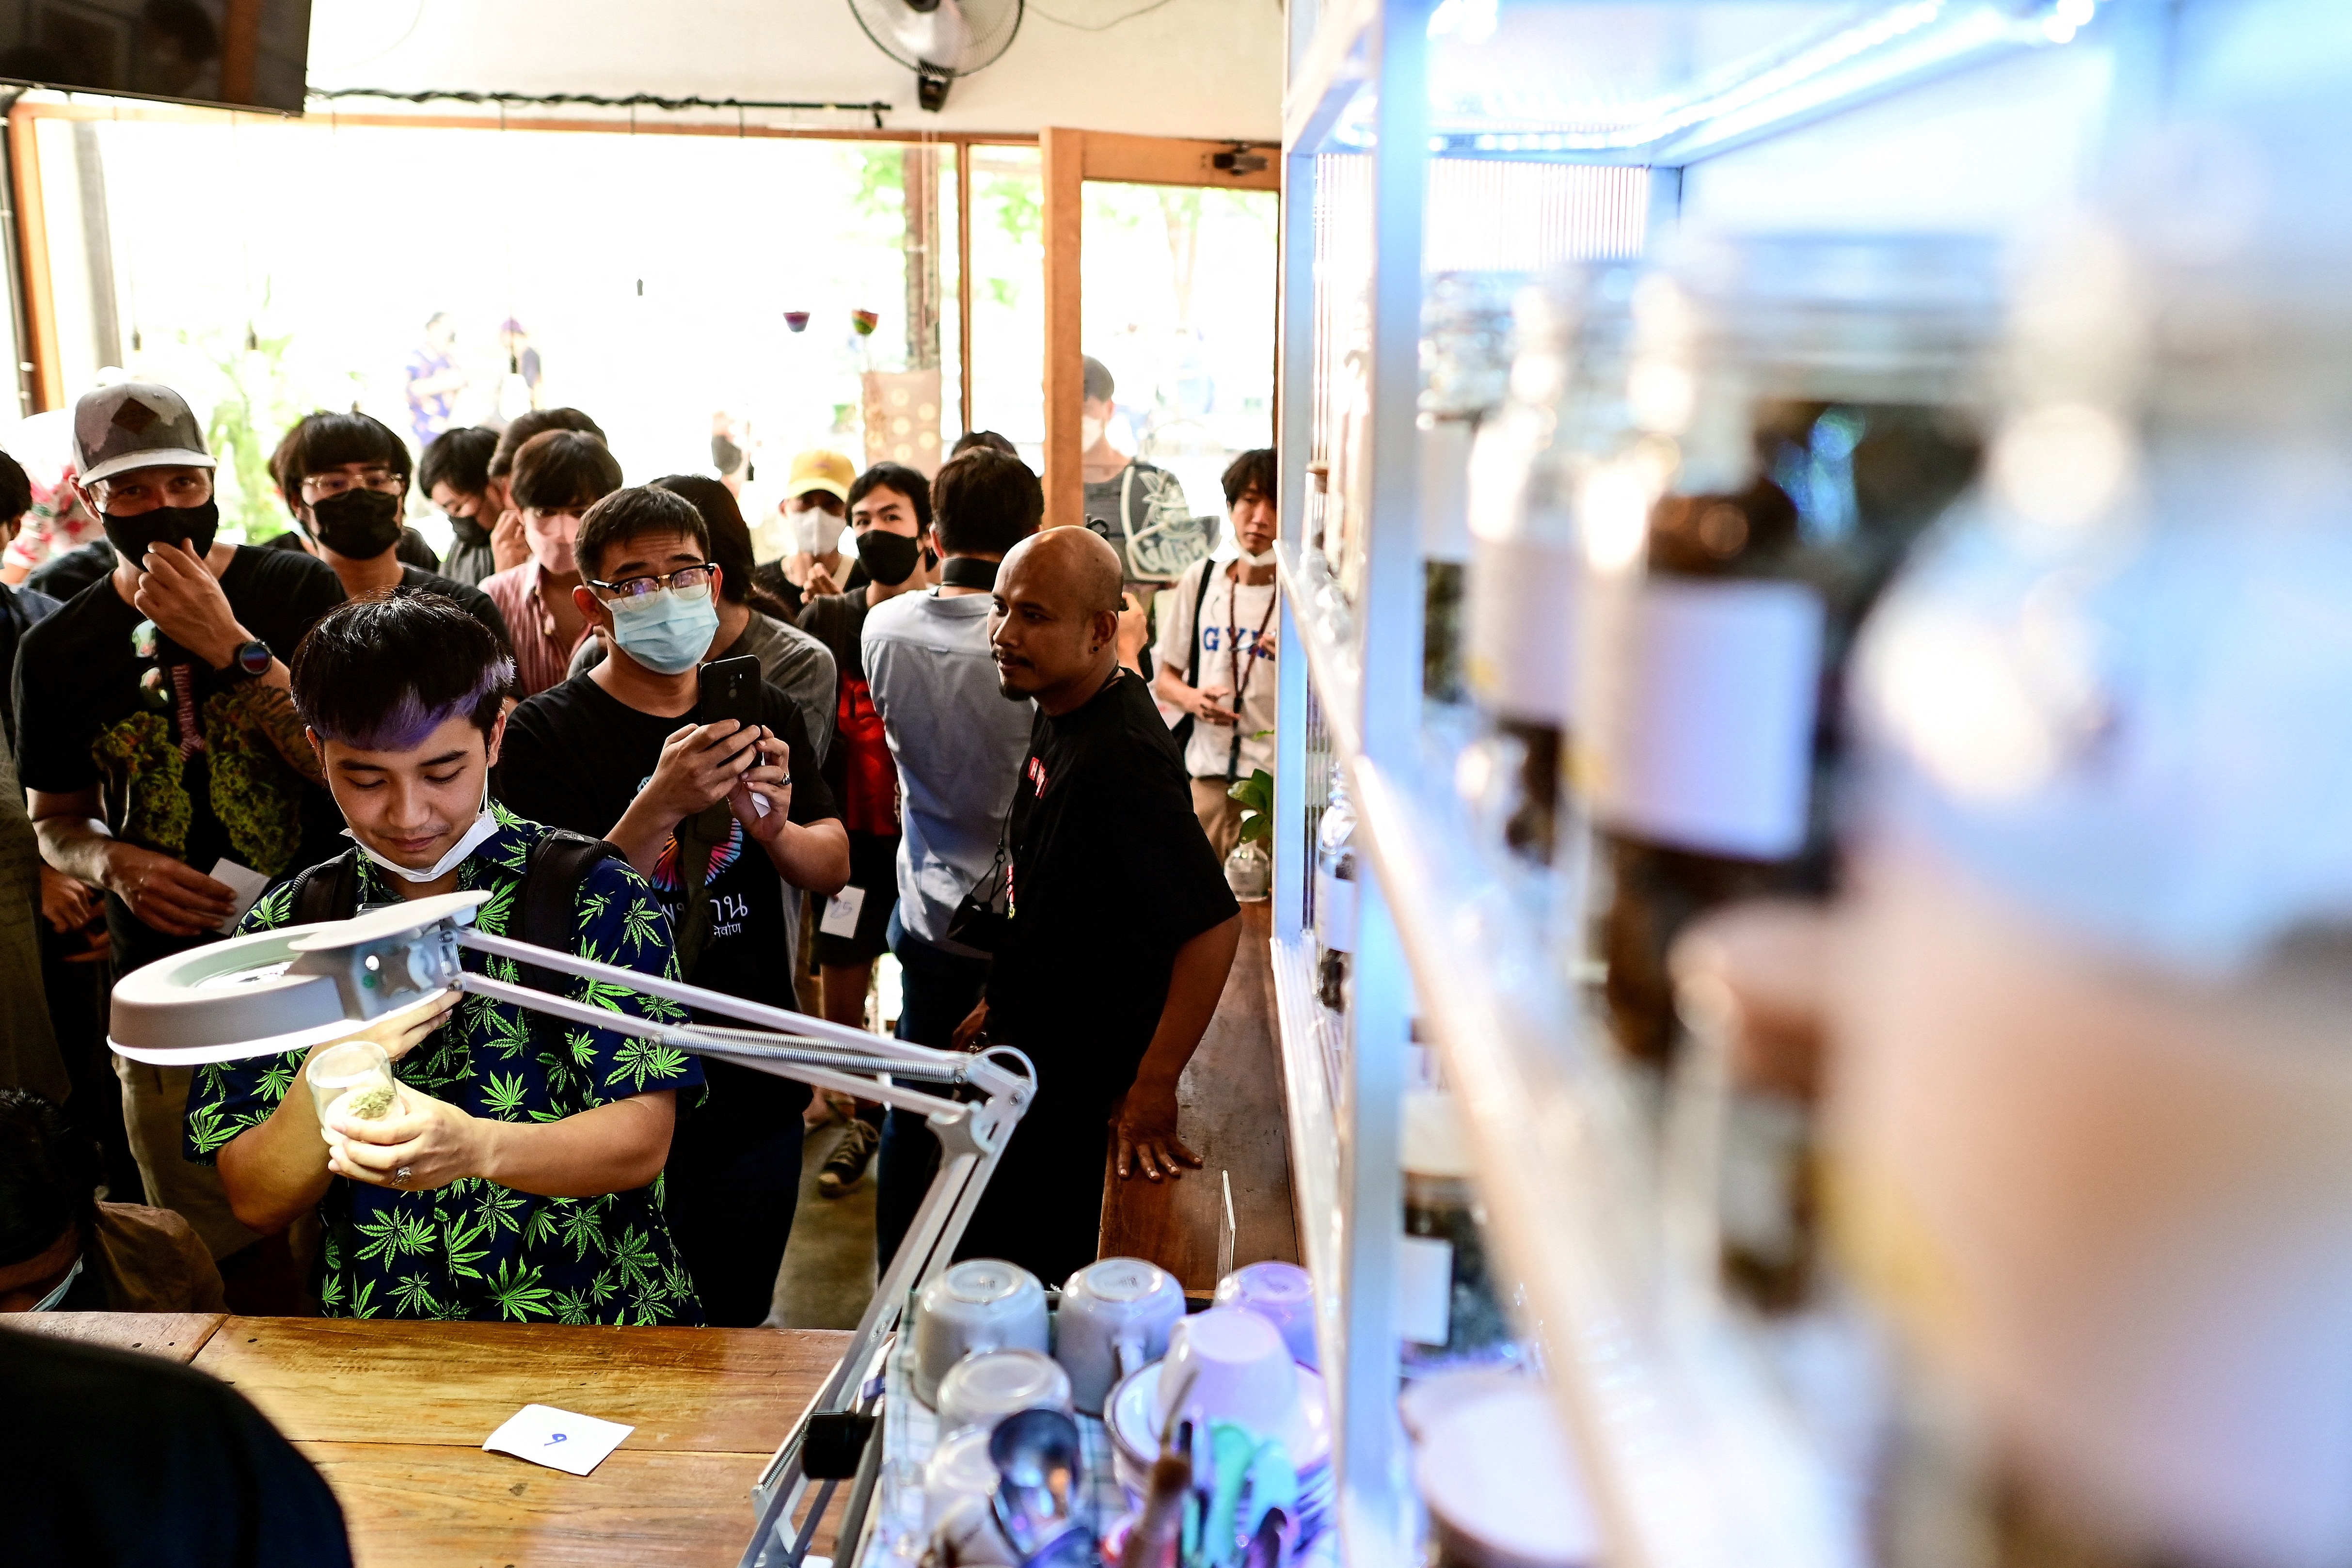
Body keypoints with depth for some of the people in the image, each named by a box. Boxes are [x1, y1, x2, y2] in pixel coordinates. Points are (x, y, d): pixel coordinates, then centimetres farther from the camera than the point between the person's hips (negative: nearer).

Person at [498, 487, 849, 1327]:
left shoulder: (763, 713, 5)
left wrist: (773, 826, -18)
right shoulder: (544, 733, -11)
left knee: (739, 1323, 21)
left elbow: (833, 867, 3)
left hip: (757, 1090, 4)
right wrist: (659, 809, -32)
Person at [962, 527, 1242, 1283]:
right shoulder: (1061, 711, 4)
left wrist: (1154, 1086, -27)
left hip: (1080, 1091, -10)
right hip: (1027, 1049, 10)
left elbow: (1215, 922, -30)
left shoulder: (1120, 756, -28)